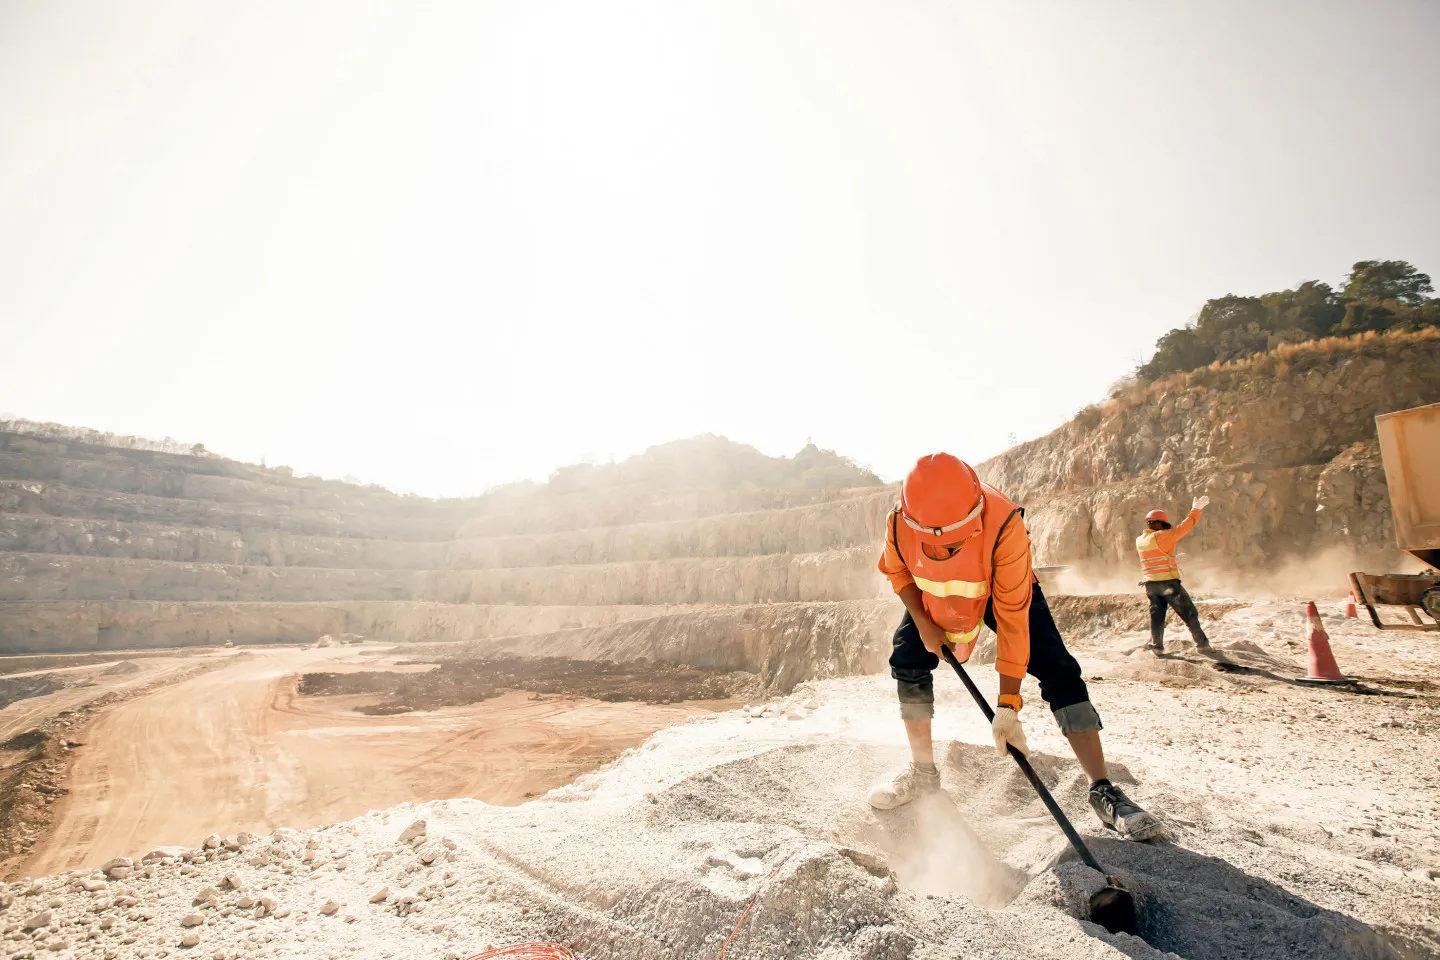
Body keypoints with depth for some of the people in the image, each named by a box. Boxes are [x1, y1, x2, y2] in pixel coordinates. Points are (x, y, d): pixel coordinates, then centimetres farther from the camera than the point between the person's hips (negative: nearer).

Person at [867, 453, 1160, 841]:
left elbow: (1012, 620, -35)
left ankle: (1102, 790, -1)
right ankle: (923, 772, 9)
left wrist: (1007, 705, -33)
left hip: (1002, 589, -2)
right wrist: (923, 623, -18)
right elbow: (896, 570, -7)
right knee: (907, 660, -10)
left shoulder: (1004, 524, -42)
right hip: (934, 595, 2)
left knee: (1057, 670, -14)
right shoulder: (900, 523, -34)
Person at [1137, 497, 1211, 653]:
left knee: (1157, 615, 10)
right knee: (1189, 613, 8)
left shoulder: (1139, 541, 6)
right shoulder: (1161, 537, -14)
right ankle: (1202, 643, 15)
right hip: (1169, 583, -6)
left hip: (1150, 584, 6)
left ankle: (1157, 646, 9)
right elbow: (1184, 527, -10)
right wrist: (1196, 509, 0)